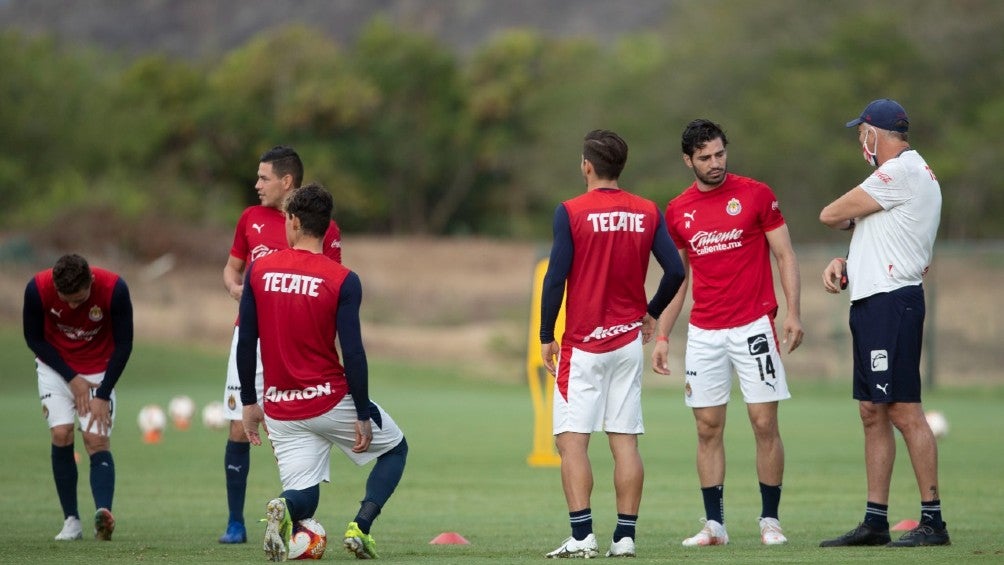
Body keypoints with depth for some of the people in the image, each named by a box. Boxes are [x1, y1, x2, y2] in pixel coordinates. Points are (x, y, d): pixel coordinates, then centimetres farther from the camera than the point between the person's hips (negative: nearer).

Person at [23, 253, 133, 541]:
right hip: (56, 367, 1)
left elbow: (123, 345, -15)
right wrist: (72, 378, -12)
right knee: (61, 435, -14)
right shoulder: (37, 289, -25)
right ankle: (71, 521, -7)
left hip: (99, 371, -1)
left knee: (97, 440, -15)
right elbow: (34, 339, -9)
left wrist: (103, 396, -16)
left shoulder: (114, 288, -27)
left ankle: (103, 514, -31)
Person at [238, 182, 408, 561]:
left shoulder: (259, 270, -1)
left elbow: (245, 342, 1)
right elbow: (352, 353, -14)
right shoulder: (342, 280, -11)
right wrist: (362, 416, -7)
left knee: (302, 497, 12)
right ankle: (361, 527, -1)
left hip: (281, 410, 3)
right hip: (330, 401, -3)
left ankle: (282, 509, -25)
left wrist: (249, 402, 12)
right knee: (395, 448, 21)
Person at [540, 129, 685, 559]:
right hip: (629, 340, 4)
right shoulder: (647, 212, 3)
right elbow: (675, 271, 2)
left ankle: (582, 536, -10)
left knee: (571, 440, -2)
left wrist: (546, 337, -2)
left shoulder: (571, 212, -9)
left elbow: (555, 278, -11)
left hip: (583, 344, -4)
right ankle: (625, 537, 5)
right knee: (625, 441, 6)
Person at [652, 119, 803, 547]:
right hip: (703, 332, 3)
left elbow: (785, 256, 1)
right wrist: (662, 337, 11)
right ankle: (714, 524, 7)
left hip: (754, 327, -3)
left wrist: (792, 313, -11)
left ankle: (770, 520, 3)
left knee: (765, 424, -4)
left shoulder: (756, 195, -1)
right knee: (708, 428, 2)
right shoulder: (677, 211, 9)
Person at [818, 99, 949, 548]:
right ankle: (875, 522, 12)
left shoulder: (902, 171, -12)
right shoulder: (907, 173, 20)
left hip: (891, 303, -11)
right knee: (872, 413, 10)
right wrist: (844, 263, 8)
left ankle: (933, 521, -10)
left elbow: (831, 216, -9)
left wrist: (850, 217, 13)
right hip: (871, 304, 11)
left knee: (903, 410, -11)